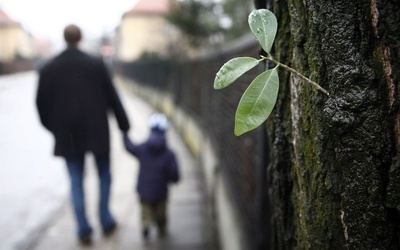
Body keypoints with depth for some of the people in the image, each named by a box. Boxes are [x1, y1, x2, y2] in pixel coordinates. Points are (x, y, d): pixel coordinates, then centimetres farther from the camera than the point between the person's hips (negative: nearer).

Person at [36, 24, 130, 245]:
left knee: (76, 181, 11)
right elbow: (112, 97, -4)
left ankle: (83, 229, 8)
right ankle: (106, 221, 19)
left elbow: (41, 103, 3)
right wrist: (124, 125, 6)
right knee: (104, 176, 16)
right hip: (97, 132, -1)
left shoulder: (48, 69, -2)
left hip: (67, 135, 1)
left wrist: (53, 127, 19)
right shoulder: (96, 64, -7)